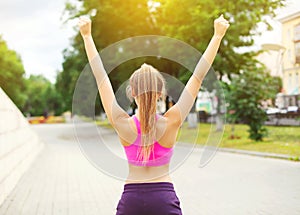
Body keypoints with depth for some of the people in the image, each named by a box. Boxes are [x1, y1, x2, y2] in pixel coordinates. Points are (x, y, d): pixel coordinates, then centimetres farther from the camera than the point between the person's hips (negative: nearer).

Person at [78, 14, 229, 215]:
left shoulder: (123, 124, -11)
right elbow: (198, 76, -8)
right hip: (164, 198, -1)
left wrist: (87, 35, 4)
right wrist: (218, 35, -2)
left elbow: (101, 76, -4)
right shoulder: (170, 123, -12)